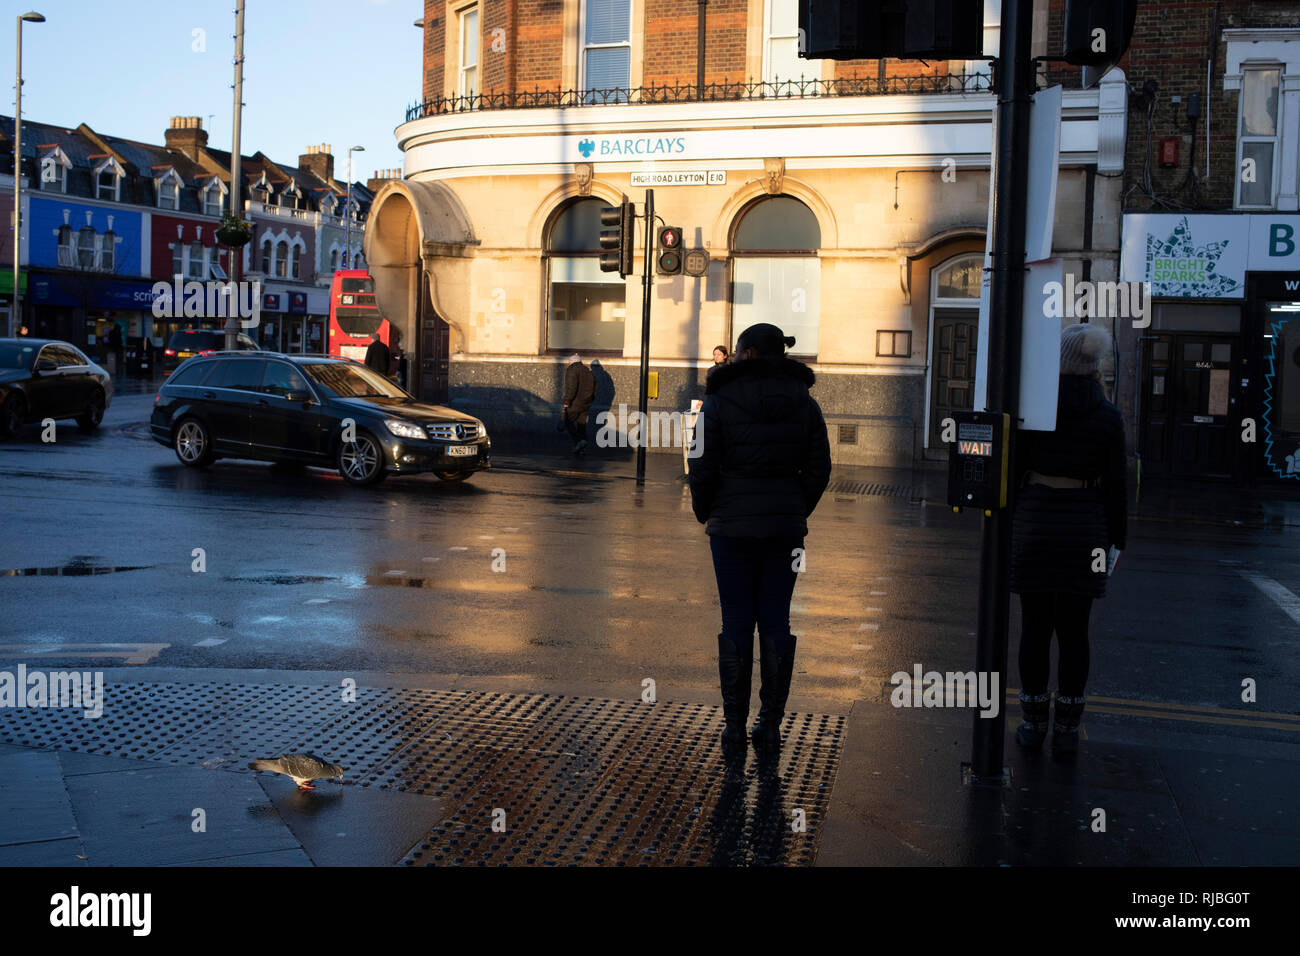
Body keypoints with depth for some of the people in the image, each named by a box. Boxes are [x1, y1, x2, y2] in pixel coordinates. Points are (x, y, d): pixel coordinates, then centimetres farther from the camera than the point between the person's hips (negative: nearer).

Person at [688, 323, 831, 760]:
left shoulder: (720, 400, -7)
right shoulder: (803, 402, 3)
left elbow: (703, 467, -7)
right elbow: (819, 468, 5)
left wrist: (704, 512, 10)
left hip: (733, 526, -3)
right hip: (786, 526, 3)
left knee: (736, 624, 3)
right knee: (776, 621, 8)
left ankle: (735, 728, 6)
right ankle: (770, 728, 12)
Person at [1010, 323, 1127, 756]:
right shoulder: (1107, 416, -1)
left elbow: (1013, 469, -2)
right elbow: (1116, 485, 1)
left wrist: (1009, 523, 7)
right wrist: (1115, 539, 10)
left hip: (1035, 523, -1)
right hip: (1086, 528, 1)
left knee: (1035, 627, 6)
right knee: (1074, 630, 7)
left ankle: (1033, 723, 12)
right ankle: (1067, 727, 11)